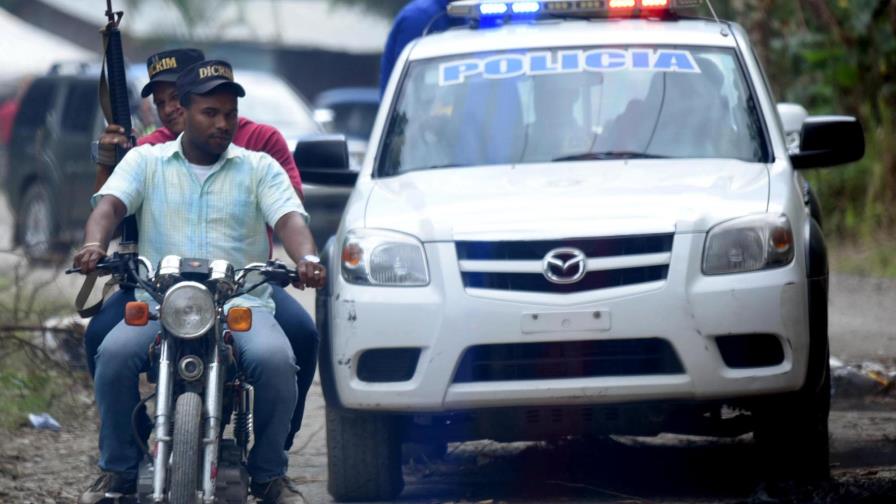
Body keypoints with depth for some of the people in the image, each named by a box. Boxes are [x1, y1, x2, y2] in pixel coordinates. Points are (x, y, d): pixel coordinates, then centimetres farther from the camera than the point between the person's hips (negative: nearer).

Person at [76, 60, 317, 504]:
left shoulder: (259, 168, 14)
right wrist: (94, 245, -27)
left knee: (274, 360, -31)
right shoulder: (146, 161, 14)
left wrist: (307, 258, -26)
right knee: (115, 354, -29)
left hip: (243, 304, 0)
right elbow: (109, 204, -3)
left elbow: (289, 218, -2)